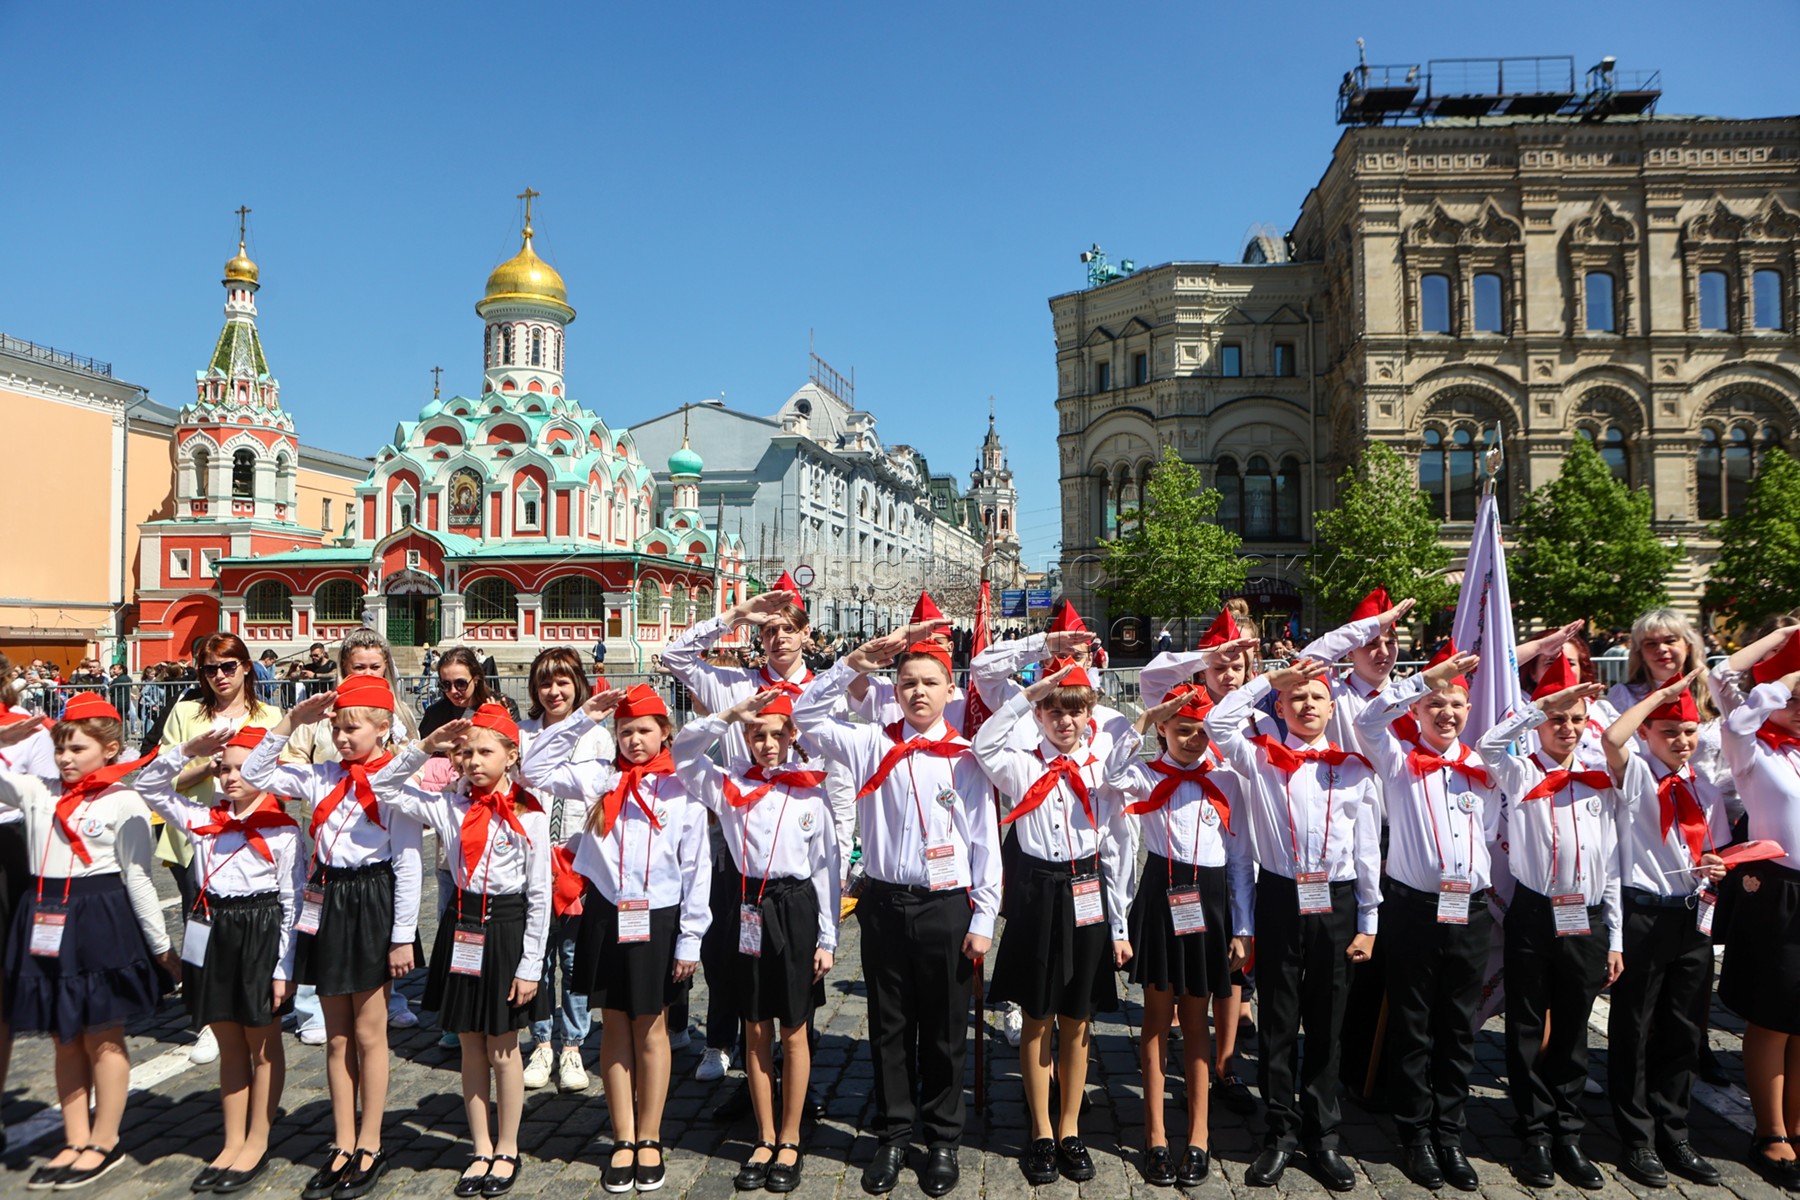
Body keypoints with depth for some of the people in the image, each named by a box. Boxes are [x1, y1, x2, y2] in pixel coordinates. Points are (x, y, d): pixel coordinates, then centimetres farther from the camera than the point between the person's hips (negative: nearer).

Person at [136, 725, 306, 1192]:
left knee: (262, 1044, 9)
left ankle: (257, 1145, 21)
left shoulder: (282, 830, -11)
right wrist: (188, 750, -5)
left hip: (261, 936, -5)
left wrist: (284, 967, -12)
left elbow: (292, 903, -11)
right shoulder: (203, 819, 5)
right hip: (213, 934, 6)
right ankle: (232, 1144, 27)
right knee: (229, 1045, 16)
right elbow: (149, 786, 9)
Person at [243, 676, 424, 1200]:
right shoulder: (324, 777, 5)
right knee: (336, 1036, 13)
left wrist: (403, 936, -12)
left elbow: (408, 864, -12)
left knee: (367, 1033, 6)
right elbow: (256, 773, 7)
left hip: (372, 903, -6)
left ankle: (370, 1147, 20)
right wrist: (291, 722, -3)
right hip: (328, 902, 6)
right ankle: (342, 1145, 25)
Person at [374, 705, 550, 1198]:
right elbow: (383, 788, 3)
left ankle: (507, 1150, 26)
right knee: (471, 1047, 13)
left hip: (506, 929, -4)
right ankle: (482, 1149, 28)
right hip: (460, 928, 4)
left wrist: (530, 966, -10)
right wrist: (424, 748, -8)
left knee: (503, 1049, 8)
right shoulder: (450, 805, 0)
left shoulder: (529, 815, -11)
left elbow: (540, 895, -9)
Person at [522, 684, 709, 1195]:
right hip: (604, 916, 2)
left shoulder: (682, 789, -5)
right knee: (614, 1027, 11)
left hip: (657, 920, -2)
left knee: (651, 1027, 10)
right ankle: (623, 1140, 24)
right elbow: (537, 769, -1)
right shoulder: (600, 778, 1)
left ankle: (649, 1140, 24)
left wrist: (690, 938, -5)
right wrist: (582, 718, -6)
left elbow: (696, 870, -4)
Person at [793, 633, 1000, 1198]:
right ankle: (892, 1137, 28)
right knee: (889, 1027, 13)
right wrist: (855, 663, -9)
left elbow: (985, 843, -2)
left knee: (943, 1030, 11)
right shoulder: (872, 745, 2)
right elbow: (807, 715, -2)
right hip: (884, 903, 2)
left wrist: (983, 918, -3)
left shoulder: (965, 757, -4)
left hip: (946, 907, -2)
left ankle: (943, 1141, 27)